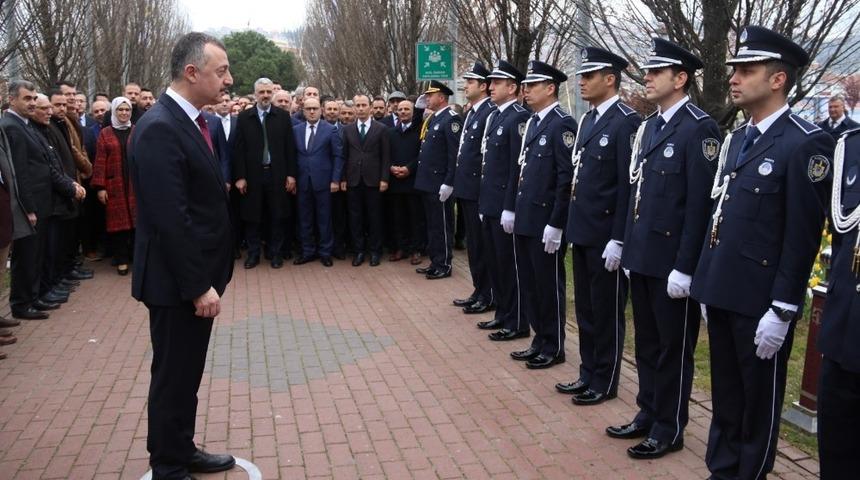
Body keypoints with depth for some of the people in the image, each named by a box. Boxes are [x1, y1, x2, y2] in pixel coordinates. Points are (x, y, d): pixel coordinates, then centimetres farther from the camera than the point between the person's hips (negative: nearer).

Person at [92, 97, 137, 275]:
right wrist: (100, 186, -7)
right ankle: (122, 259, 11)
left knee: (136, 219, 0)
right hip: (114, 185, 0)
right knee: (117, 220, 3)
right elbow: (100, 161, 0)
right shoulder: (105, 133, 4)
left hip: (136, 184, 0)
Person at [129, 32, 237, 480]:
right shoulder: (159, 128, -21)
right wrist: (198, 286, -21)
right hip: (176, 283, -9)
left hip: (195, 276, 9)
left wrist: (207, 278, 14)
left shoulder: (188, 121, 9)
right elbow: (170, 219, -24)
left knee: (187, 373, 20)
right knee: (173, 376, 6)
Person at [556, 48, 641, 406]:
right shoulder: (588, 120, 13)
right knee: (585, 308, 17)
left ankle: (605, 383, 17)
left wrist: (617, 240, -19)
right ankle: (588, 374, 30)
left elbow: (629, 185, -18)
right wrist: (573, 227, 16)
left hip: (605, 236, -9)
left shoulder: (626, 121, -14)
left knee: (607, 312, 4)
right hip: (582, 231, 9)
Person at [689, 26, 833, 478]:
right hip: (722, 293, 8)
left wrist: (782, 310, -16)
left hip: (761, 301, -7)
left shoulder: (806, 143, -13)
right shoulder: (735, 139, 11)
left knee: (758, 400, 9)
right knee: (725, 395, 19)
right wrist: (708, 286, 14)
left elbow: (803, 235, -16)